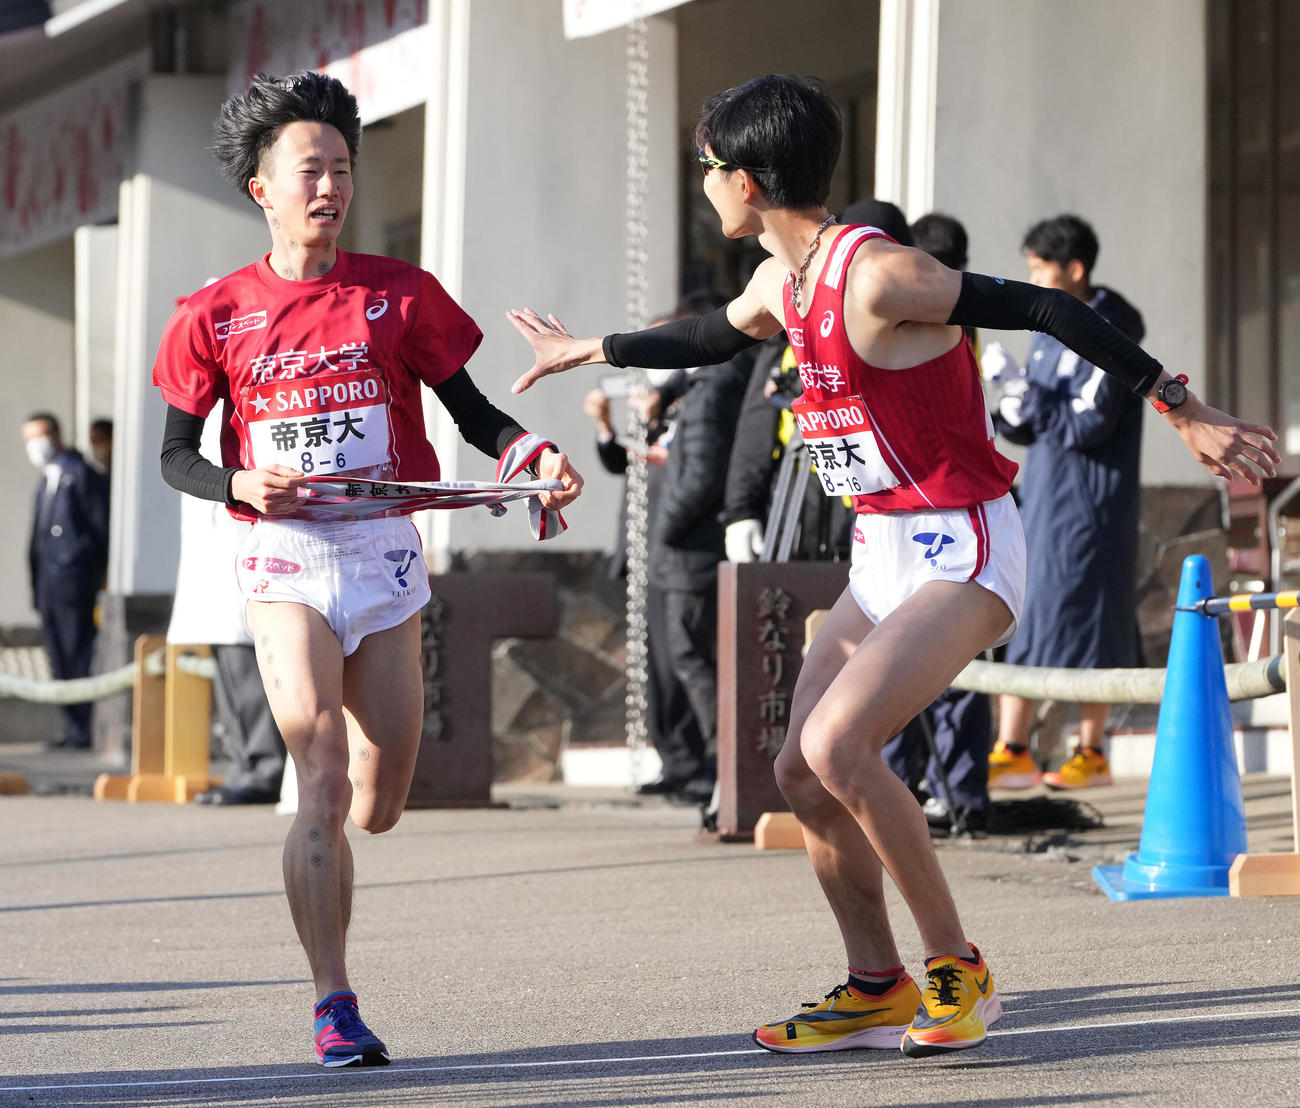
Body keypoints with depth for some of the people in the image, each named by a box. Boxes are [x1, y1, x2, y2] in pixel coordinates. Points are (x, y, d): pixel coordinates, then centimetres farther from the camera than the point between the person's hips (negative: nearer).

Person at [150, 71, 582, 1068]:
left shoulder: (399, 295, 4)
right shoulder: (215, 317, 2)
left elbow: (473, 413, 7)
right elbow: (176, 455, 6)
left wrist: (532, 454, -14)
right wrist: (242, 483, -15)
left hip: (385, 550, 2)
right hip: (285, 557, -2)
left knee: (380, 804, 6)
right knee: (324, 782, -16)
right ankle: (335, 1007, -12)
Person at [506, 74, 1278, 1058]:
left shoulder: (877, 275, -21)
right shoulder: (781, 283, 8)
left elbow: (1047, 311, -21)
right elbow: (715, 338, 32)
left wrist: (1185, 412, -22)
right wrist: (591, 350, 44)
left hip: (962, 553, -9)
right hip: (883, 559, 9)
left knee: (836, 743, -23)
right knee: (802, 772, 4)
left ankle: (959, 972, -10)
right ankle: (877, 992, 18)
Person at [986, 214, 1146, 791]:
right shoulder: (1048, 332, 13)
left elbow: (1087, 426, -20)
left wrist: (1021, 388, -18)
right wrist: (1000, 402, -3)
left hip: (1089, 506, -8)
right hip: (1037, 504, 8)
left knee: (1085, 631, -2)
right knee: (1015, 623, 4)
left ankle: (1091, 753, 7)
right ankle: (1012, 752, 6)